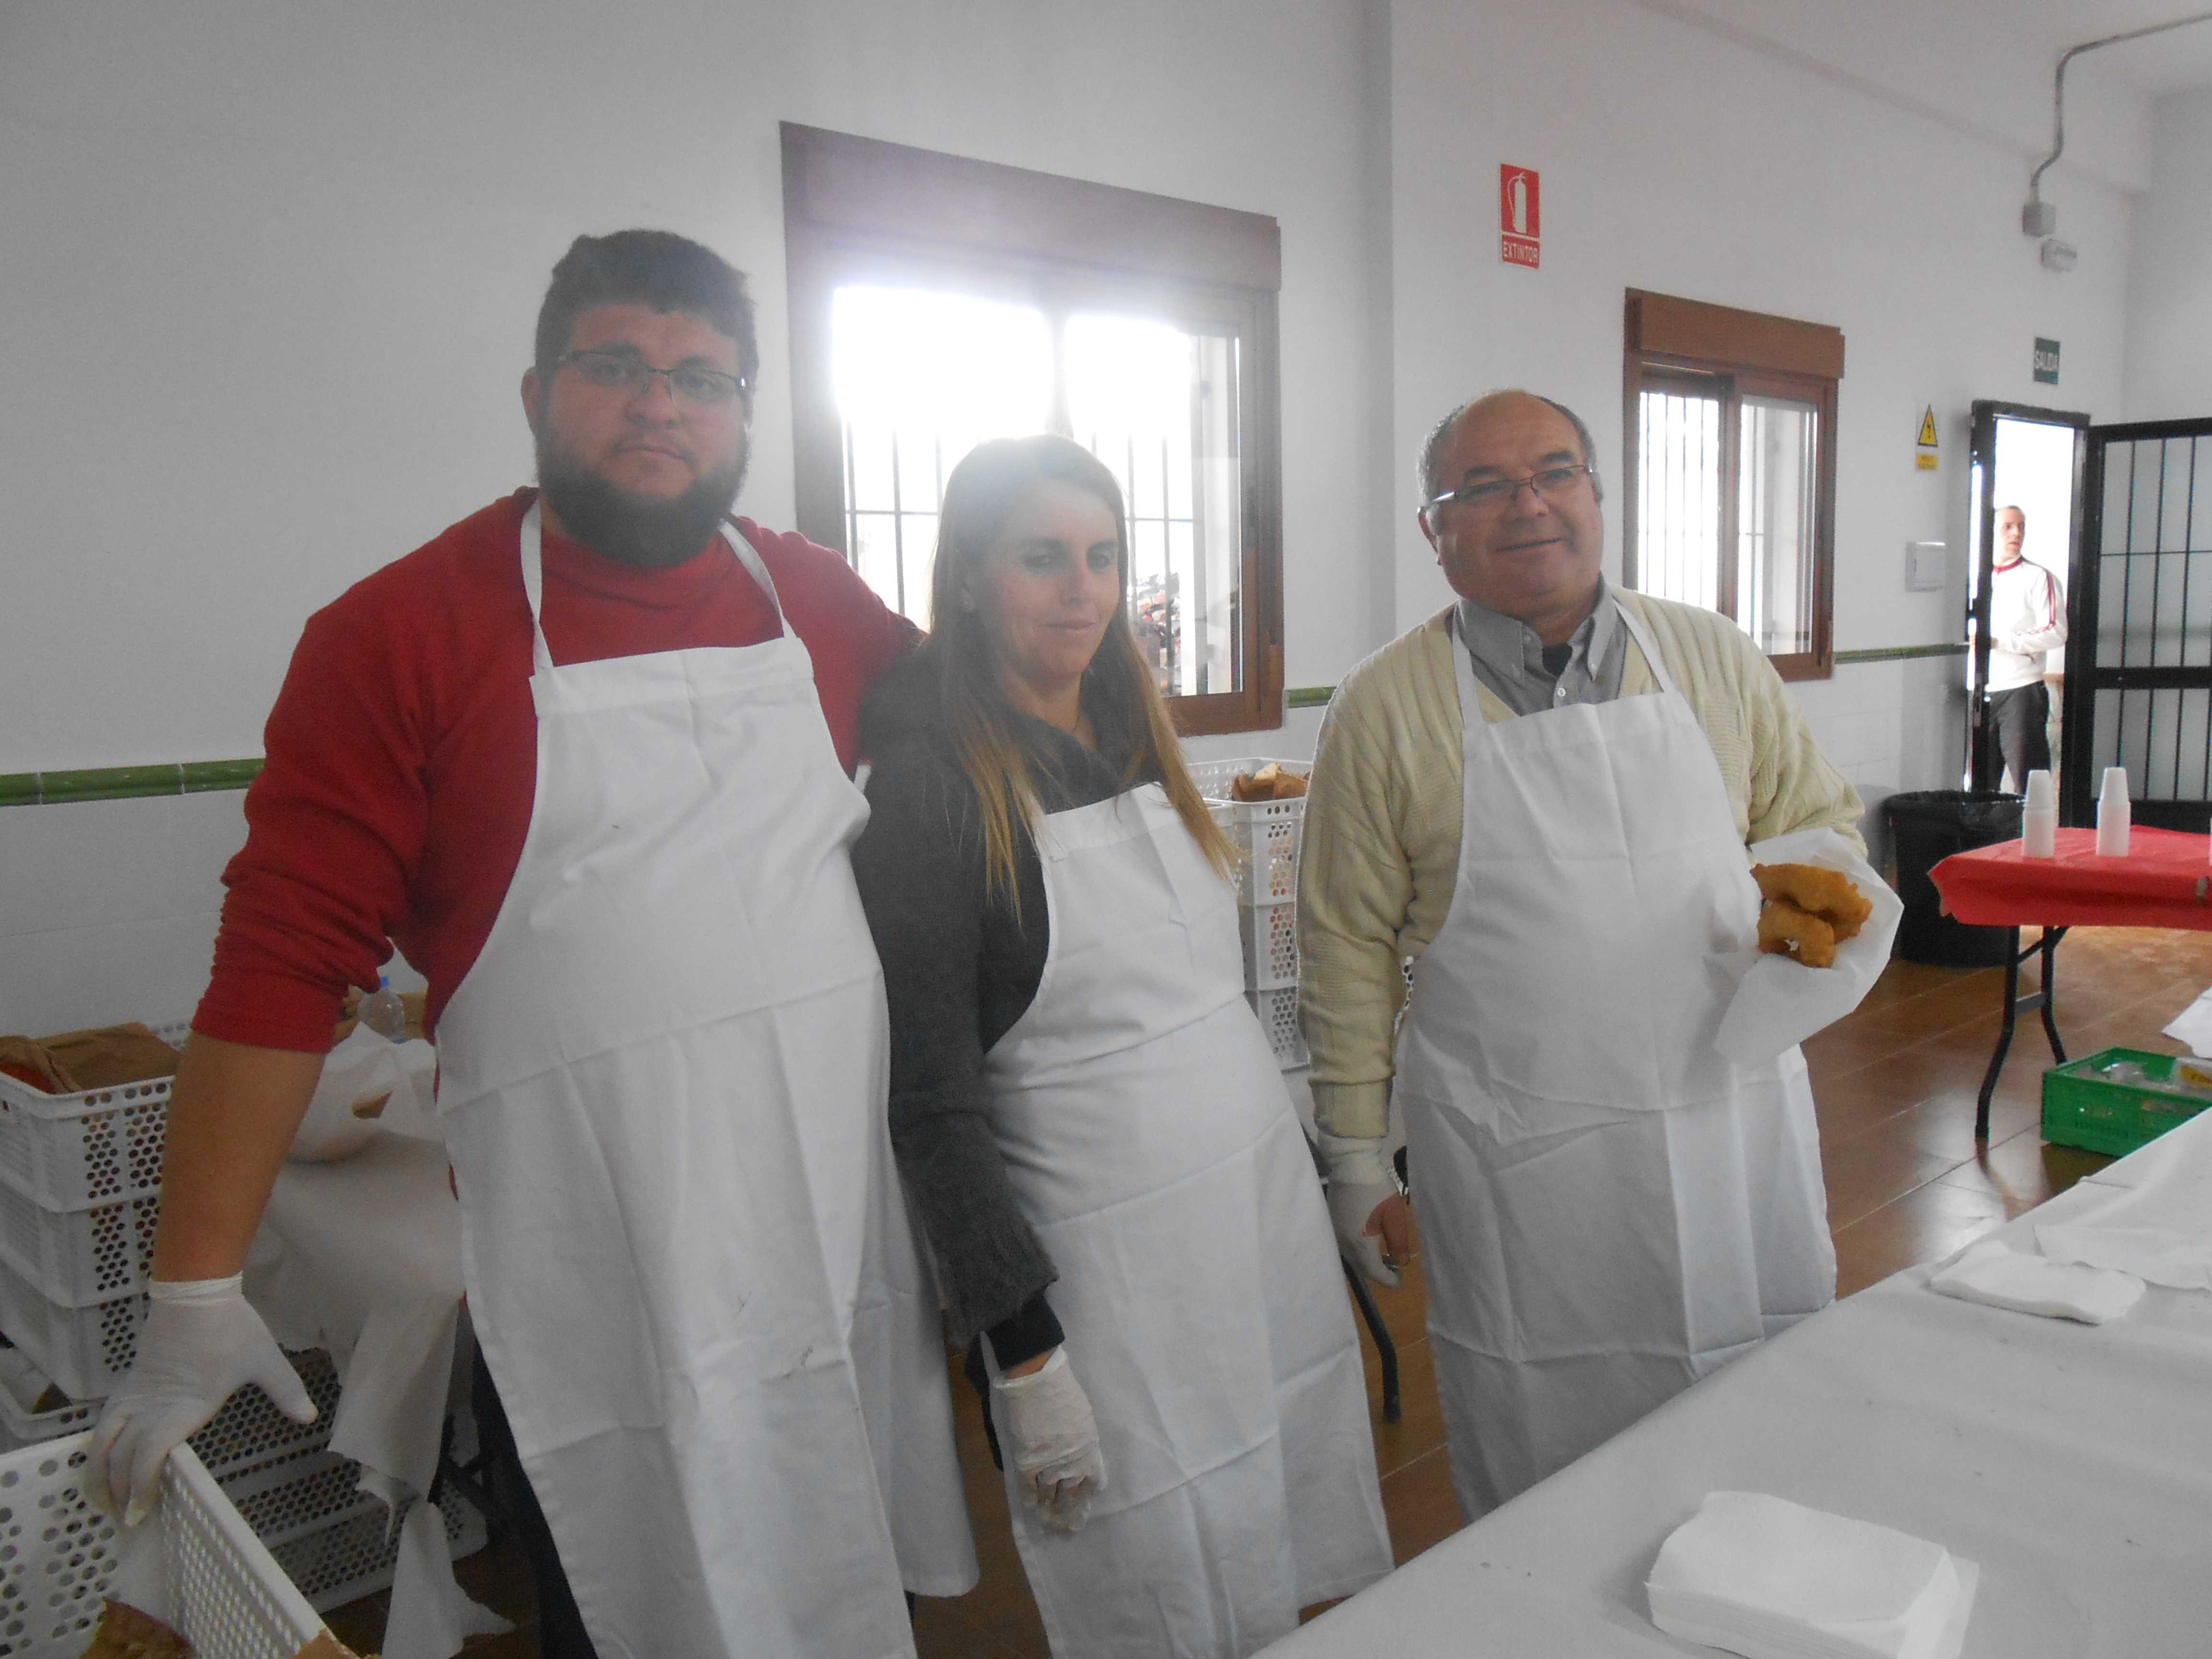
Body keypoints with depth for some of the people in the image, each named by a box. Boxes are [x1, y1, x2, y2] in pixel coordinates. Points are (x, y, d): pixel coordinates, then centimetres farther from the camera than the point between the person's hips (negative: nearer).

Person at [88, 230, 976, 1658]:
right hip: (593, 1279, -4)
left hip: (850, 1225, 5)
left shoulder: (814, 598, 6)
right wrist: (196, 1293, -7)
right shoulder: (398, 633, -6)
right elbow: (284, 960, -8)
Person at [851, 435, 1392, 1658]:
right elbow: (933, 1097, -15)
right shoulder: (930, 784, -15)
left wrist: (1343, 1189, 18)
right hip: (1103, 1257, -7)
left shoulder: (1133, 733, 7)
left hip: (1264, 1184, 7)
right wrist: (1022, 1353, -15)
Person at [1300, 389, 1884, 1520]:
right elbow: (1347, 947, -1)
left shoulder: (1713, 658, 5)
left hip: (1728, 1118, 3)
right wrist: (1355, 1160, 0)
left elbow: (1820, 820, 15)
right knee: (1538, 1499, 10)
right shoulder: (1383, 706, -3)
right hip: (1513, 1168, -2)